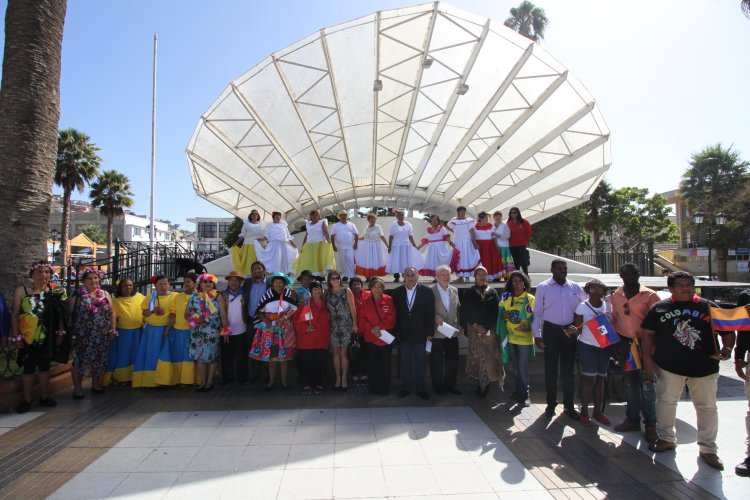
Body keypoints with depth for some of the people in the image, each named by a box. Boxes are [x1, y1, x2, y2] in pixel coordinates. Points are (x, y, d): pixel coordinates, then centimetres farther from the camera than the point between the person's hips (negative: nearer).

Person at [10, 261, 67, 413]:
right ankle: (26, 400, 16)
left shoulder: (55, 291, 2)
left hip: (47, 336, 2)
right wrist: (16, 336, -10)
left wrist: (61, 333, 0)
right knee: (28, 367, 4)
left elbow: (60, 314, 3)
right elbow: (14, 314, -5)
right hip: (28, 336, -2)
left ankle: (45, 397, 22)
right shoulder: (22, 290, -4)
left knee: (44, 365, 12)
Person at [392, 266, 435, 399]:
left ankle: (420, 388, 24)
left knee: (420, 362, 10)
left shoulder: (427, 292, -7)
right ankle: (405, 387, 25)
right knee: (405, 362, 12)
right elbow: (395, 313, 2)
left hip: (420, 335, -1)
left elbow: (430, 314, -5)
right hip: (404, 335, 1)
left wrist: (429, 333, -7)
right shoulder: (397, 292, -1)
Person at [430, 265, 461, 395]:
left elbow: (458, 308, 14)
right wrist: (436, 317, -22)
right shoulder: (430, 290, -7)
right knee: (437, 361, 7)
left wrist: (459, 324, 6)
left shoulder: (455, 290, 9)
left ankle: (450, 384, 28)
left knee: (453, 360, 11)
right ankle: (438, 386, 21)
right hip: (437, 332, -4)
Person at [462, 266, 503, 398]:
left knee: (489, 357, -3)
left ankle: (486, 384, 7)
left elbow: (496, 312, 2)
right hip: (474, 330, 0)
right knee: (476, 356, -1)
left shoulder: (492, 292, 7)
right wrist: (475, 325, -9)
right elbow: (465, 312, 2)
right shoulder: (468, 293, 5)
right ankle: (480, 384, 9)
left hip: (489, 330, 0)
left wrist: (486, 328, -7)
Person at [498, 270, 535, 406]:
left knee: (523, 367, -1)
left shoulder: (530, 298, -6)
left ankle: (524, 394, 14)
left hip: (525, 338, -4)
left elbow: (534, 318, -6)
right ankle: (518, 391, 28)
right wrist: (504, 315, -13)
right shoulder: (506, 297, 4)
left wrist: (527, 327, -22)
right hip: (511, 338, 4)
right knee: (515, 367, 14)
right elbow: (501, 314, 10)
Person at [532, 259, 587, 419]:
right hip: (551, 331, -2)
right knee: (551, 369, 7)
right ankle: (551, 403, 21)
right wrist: (537, 335, -6)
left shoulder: (575, 287, 3)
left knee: (568, 369, 10)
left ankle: (569, 405, 21)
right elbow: (537, 312, -3)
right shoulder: (543, 287, -4)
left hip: (569, 331, 2)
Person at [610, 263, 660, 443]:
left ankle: (650, 424, 10)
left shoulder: (649, 295, -6)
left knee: (647, 384, -1)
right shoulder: (616, 295, 8)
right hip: (625, 342, 4)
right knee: (630, 383, 12)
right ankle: (632, 419, 23)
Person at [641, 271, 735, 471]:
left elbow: (728, 331, 7)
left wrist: (727, 348, -14)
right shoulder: (659, 308, 1)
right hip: (669, 366, 0)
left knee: (707, 407, 8)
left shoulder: (709, 307, 2)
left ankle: (708, 448, 23)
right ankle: (666, 438, 28)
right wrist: (648, 361, -3)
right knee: (666, 402, 9)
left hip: (704, 367, 0)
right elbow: (648, 334, 2)